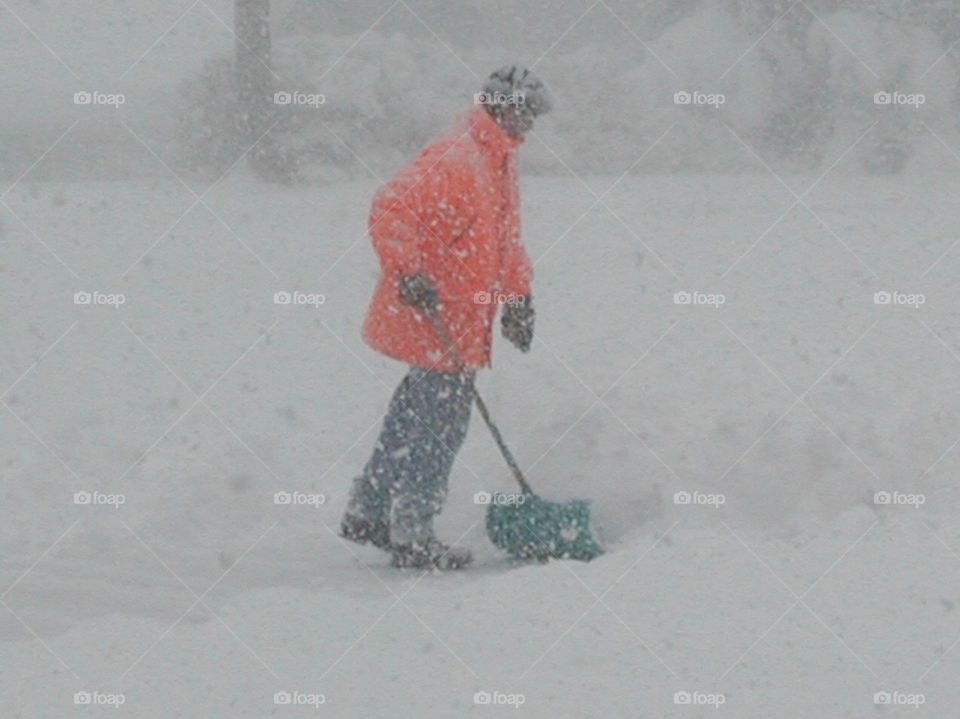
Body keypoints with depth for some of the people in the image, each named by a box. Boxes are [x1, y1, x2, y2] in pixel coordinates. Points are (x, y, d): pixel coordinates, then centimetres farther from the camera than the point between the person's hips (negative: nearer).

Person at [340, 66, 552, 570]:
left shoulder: (500, 161, 15)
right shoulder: (456, 161, -18)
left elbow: (505, 239, 27)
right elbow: (391, 210, -26)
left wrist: (517, 295, 20)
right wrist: (410, 273, -32)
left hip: (461, 321, 10)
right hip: (432, 315, -10)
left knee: (415, 415, 16)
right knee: (441, 421, -6)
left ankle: (366, 513, 26)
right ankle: (411, 536, 2)